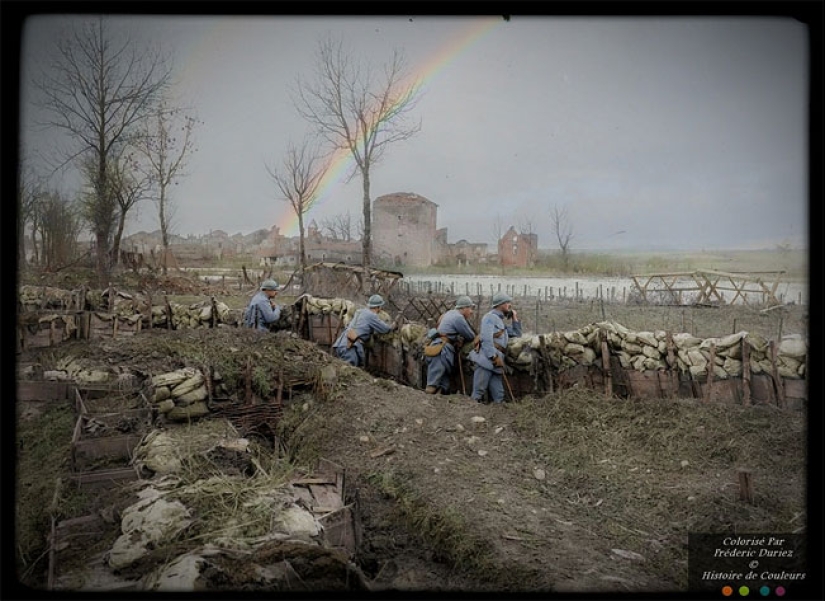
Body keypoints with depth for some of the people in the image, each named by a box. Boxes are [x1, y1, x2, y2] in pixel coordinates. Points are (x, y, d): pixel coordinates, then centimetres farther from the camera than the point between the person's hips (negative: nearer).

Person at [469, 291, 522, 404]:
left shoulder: (501, 321, 28)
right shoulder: (490, 317, -1)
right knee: (478, 393, -10)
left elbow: (517, 334, 33)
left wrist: (515, 318, 25)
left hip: (496, 362, 9)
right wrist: (494, 357, -19)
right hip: (486, 360, -9)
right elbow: (486, 338, -14)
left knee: (498, 396, 3)